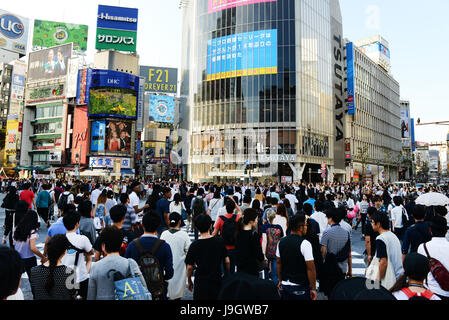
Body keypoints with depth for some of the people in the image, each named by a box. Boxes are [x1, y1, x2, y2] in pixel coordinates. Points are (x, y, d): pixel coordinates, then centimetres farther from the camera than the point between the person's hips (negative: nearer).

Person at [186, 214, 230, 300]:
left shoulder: (194, 246, -14)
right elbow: (227, 261, -2)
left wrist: (189, 281, 9)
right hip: (217, 282, 2)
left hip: (201, 284, -2)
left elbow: (189, 267, -8)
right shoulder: (220, 241, -9)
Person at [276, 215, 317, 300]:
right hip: (301, 288, -5)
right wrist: (313, 288, -8)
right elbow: (310, 268, -16)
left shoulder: (281, 242, 0)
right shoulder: (305, 244, -17)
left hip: (285, 285, 5)